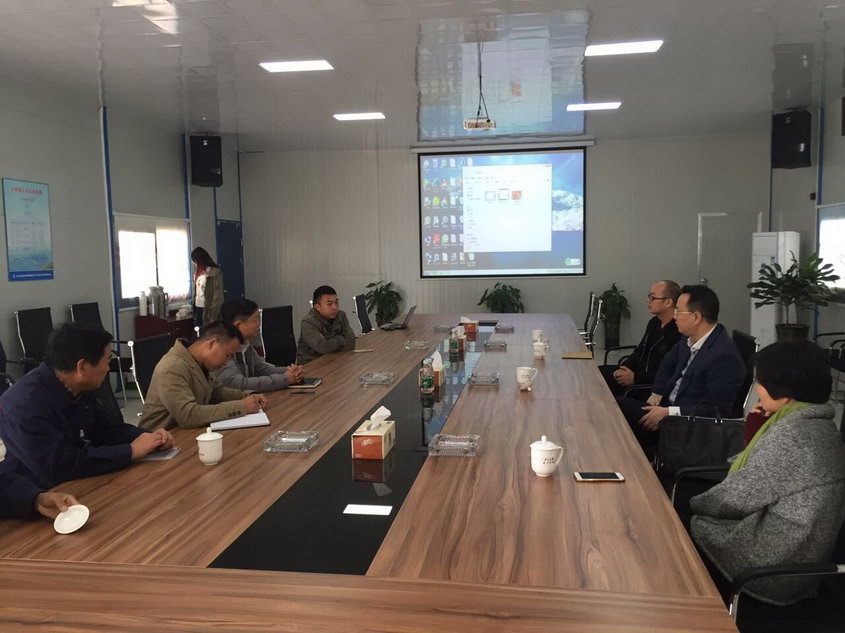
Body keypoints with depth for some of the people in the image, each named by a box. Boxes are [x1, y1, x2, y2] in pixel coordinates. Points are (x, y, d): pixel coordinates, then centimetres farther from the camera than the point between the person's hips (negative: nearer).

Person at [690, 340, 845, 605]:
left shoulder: (789, 434, -25)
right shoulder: (821, 426, 4)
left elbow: (738, 496, -19)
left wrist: (695, 503, -3)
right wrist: (756, 437, 4)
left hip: (776, 565, -9)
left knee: (693, 524, 8)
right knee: (702, 515, 17)